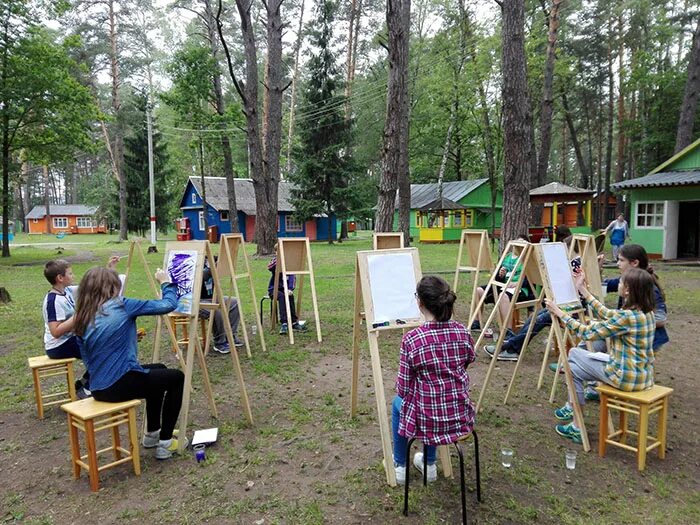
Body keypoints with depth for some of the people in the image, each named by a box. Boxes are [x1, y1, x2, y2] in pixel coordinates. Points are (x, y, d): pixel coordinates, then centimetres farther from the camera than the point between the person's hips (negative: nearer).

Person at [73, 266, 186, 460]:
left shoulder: (82, 320, 7)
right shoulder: (122, 306, -11)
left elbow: (87, 358, 14)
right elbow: (168, 305, -8)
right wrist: (165, 282, 10)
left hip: (98, 389, 7)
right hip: (121, 386, -7)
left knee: (158, 371, 30)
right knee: (176, 377, 16)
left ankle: (152, 434, 37)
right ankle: (165, 443, 16)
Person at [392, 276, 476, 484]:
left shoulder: (412, 339, -20)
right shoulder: (462, 332, -7)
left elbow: (403, 389, -12)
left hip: (428, 422, -4)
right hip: (462, 419, 4)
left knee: (398, 402, 30)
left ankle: (400, 466, 42)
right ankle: (429, 464, 46)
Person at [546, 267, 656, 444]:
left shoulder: (627, 316, -25)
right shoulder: (647, 312, 3)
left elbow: (588, 333, -20)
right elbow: (608, 315, 12)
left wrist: (560, 313, -13)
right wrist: (583, 291, 14)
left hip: (627, 378, -8)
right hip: (643, 375, 8)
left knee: (573, 367, 10)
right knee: (574, 353, 17)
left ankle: (577, 427, 15)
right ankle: (572, 407, 31)